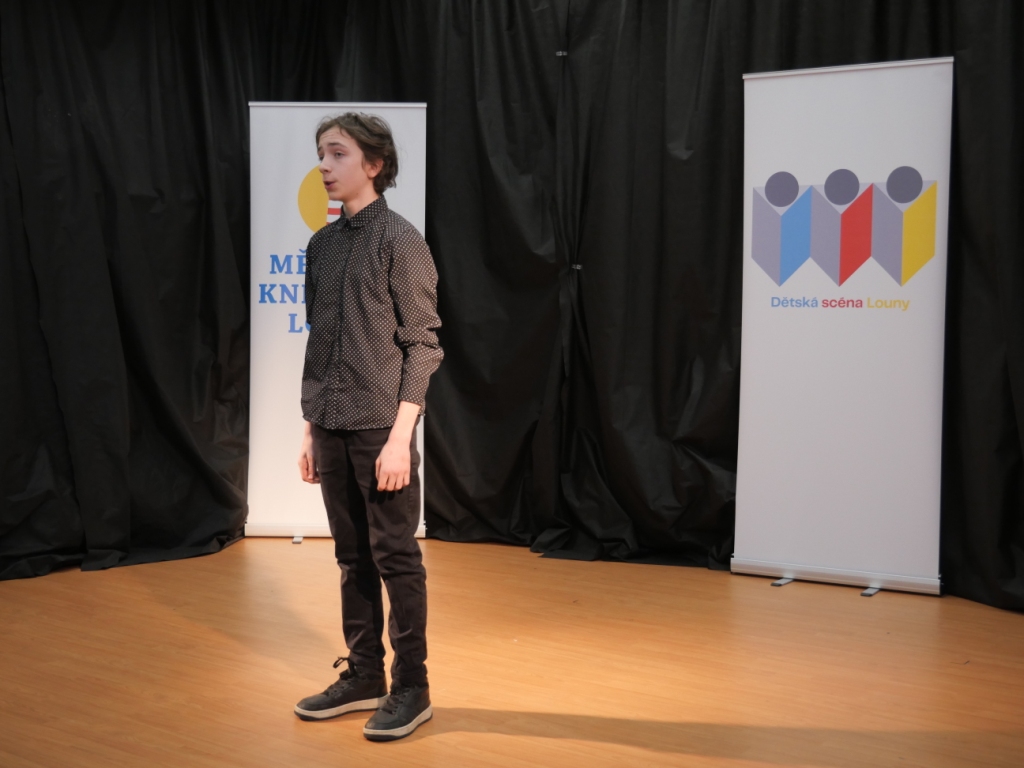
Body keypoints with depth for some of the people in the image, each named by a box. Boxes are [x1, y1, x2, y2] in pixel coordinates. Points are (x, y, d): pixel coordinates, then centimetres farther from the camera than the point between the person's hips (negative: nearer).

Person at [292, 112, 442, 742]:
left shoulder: (400, 240, -7)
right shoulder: (322, 245, 12)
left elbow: (423, 344, -10)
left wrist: (399, 437, -15)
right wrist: (310, 430, 13)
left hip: (380, 428, -6)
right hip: (331, 429, 6)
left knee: (396, 557, 1)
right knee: (354, 558, 13)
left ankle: (411, 688, 11)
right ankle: (363, 675, 24)